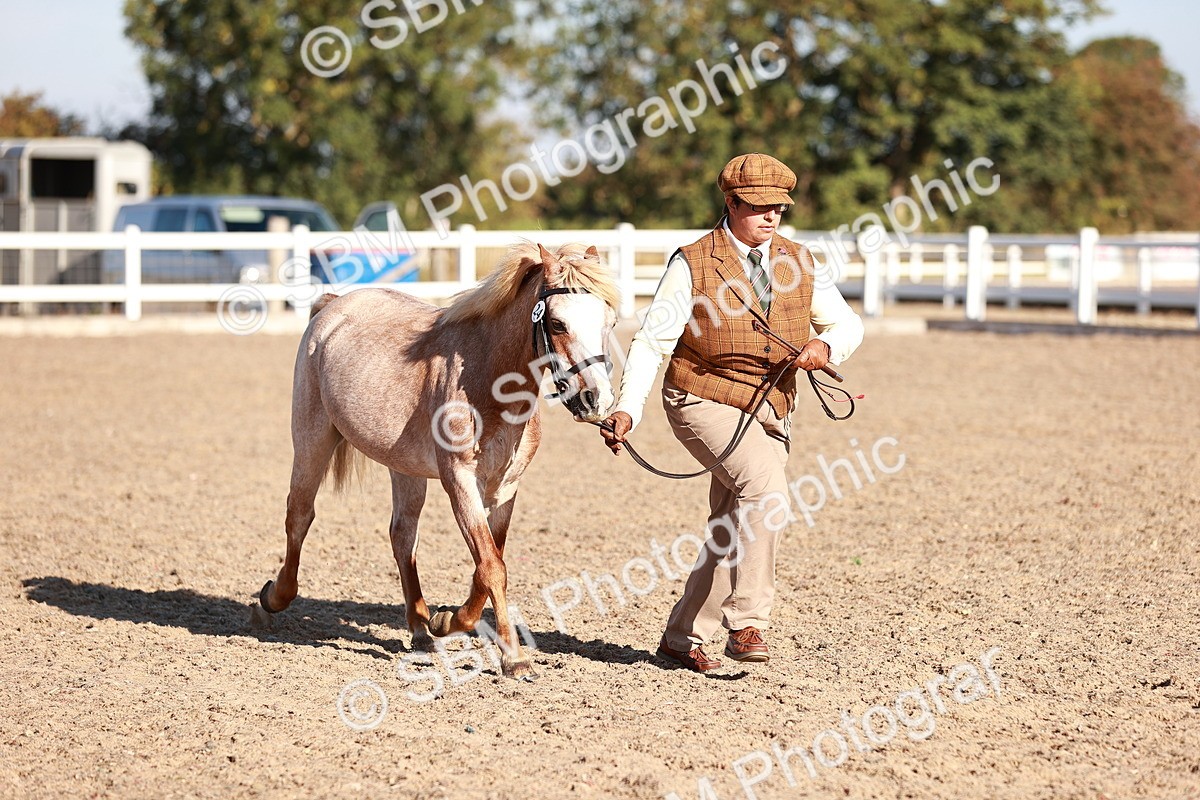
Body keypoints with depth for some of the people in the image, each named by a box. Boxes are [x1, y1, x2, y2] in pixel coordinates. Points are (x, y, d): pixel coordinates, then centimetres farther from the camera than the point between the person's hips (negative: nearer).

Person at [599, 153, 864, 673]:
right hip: (704, 403, -6)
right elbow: (651, 342, -12)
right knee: (767, 490, -29)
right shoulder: (692, 264, -9)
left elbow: (846, 322, 11)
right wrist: (627, 408, -25)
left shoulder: (798, 263, 4)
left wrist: (827, 346, -13)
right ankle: (747, 622, -25)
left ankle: (682, 637, 25)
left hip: (768, 414, 6)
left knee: (731, 533, 9)